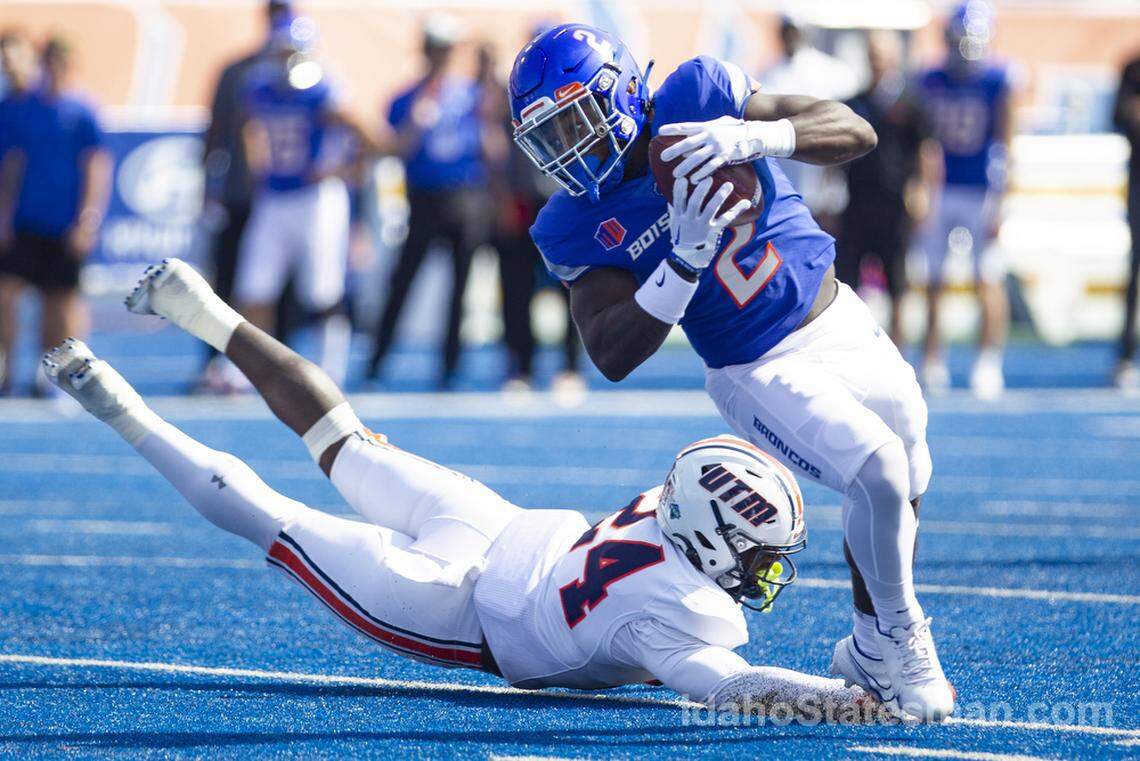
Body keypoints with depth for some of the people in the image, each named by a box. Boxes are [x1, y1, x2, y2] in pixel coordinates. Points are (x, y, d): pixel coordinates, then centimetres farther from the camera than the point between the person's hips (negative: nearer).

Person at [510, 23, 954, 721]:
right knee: (881, 474, -23)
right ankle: (900, 637, 2)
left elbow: (856, 133, -15)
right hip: (763, 375, -3)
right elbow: (613, 358, -21)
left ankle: (874, 651, 40)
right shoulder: (576, 228, -13)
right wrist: (686, 258, -31)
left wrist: (758, 135, -34)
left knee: (905, 489, 16)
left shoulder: (698, 96, -13)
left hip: (843, 322, 3)